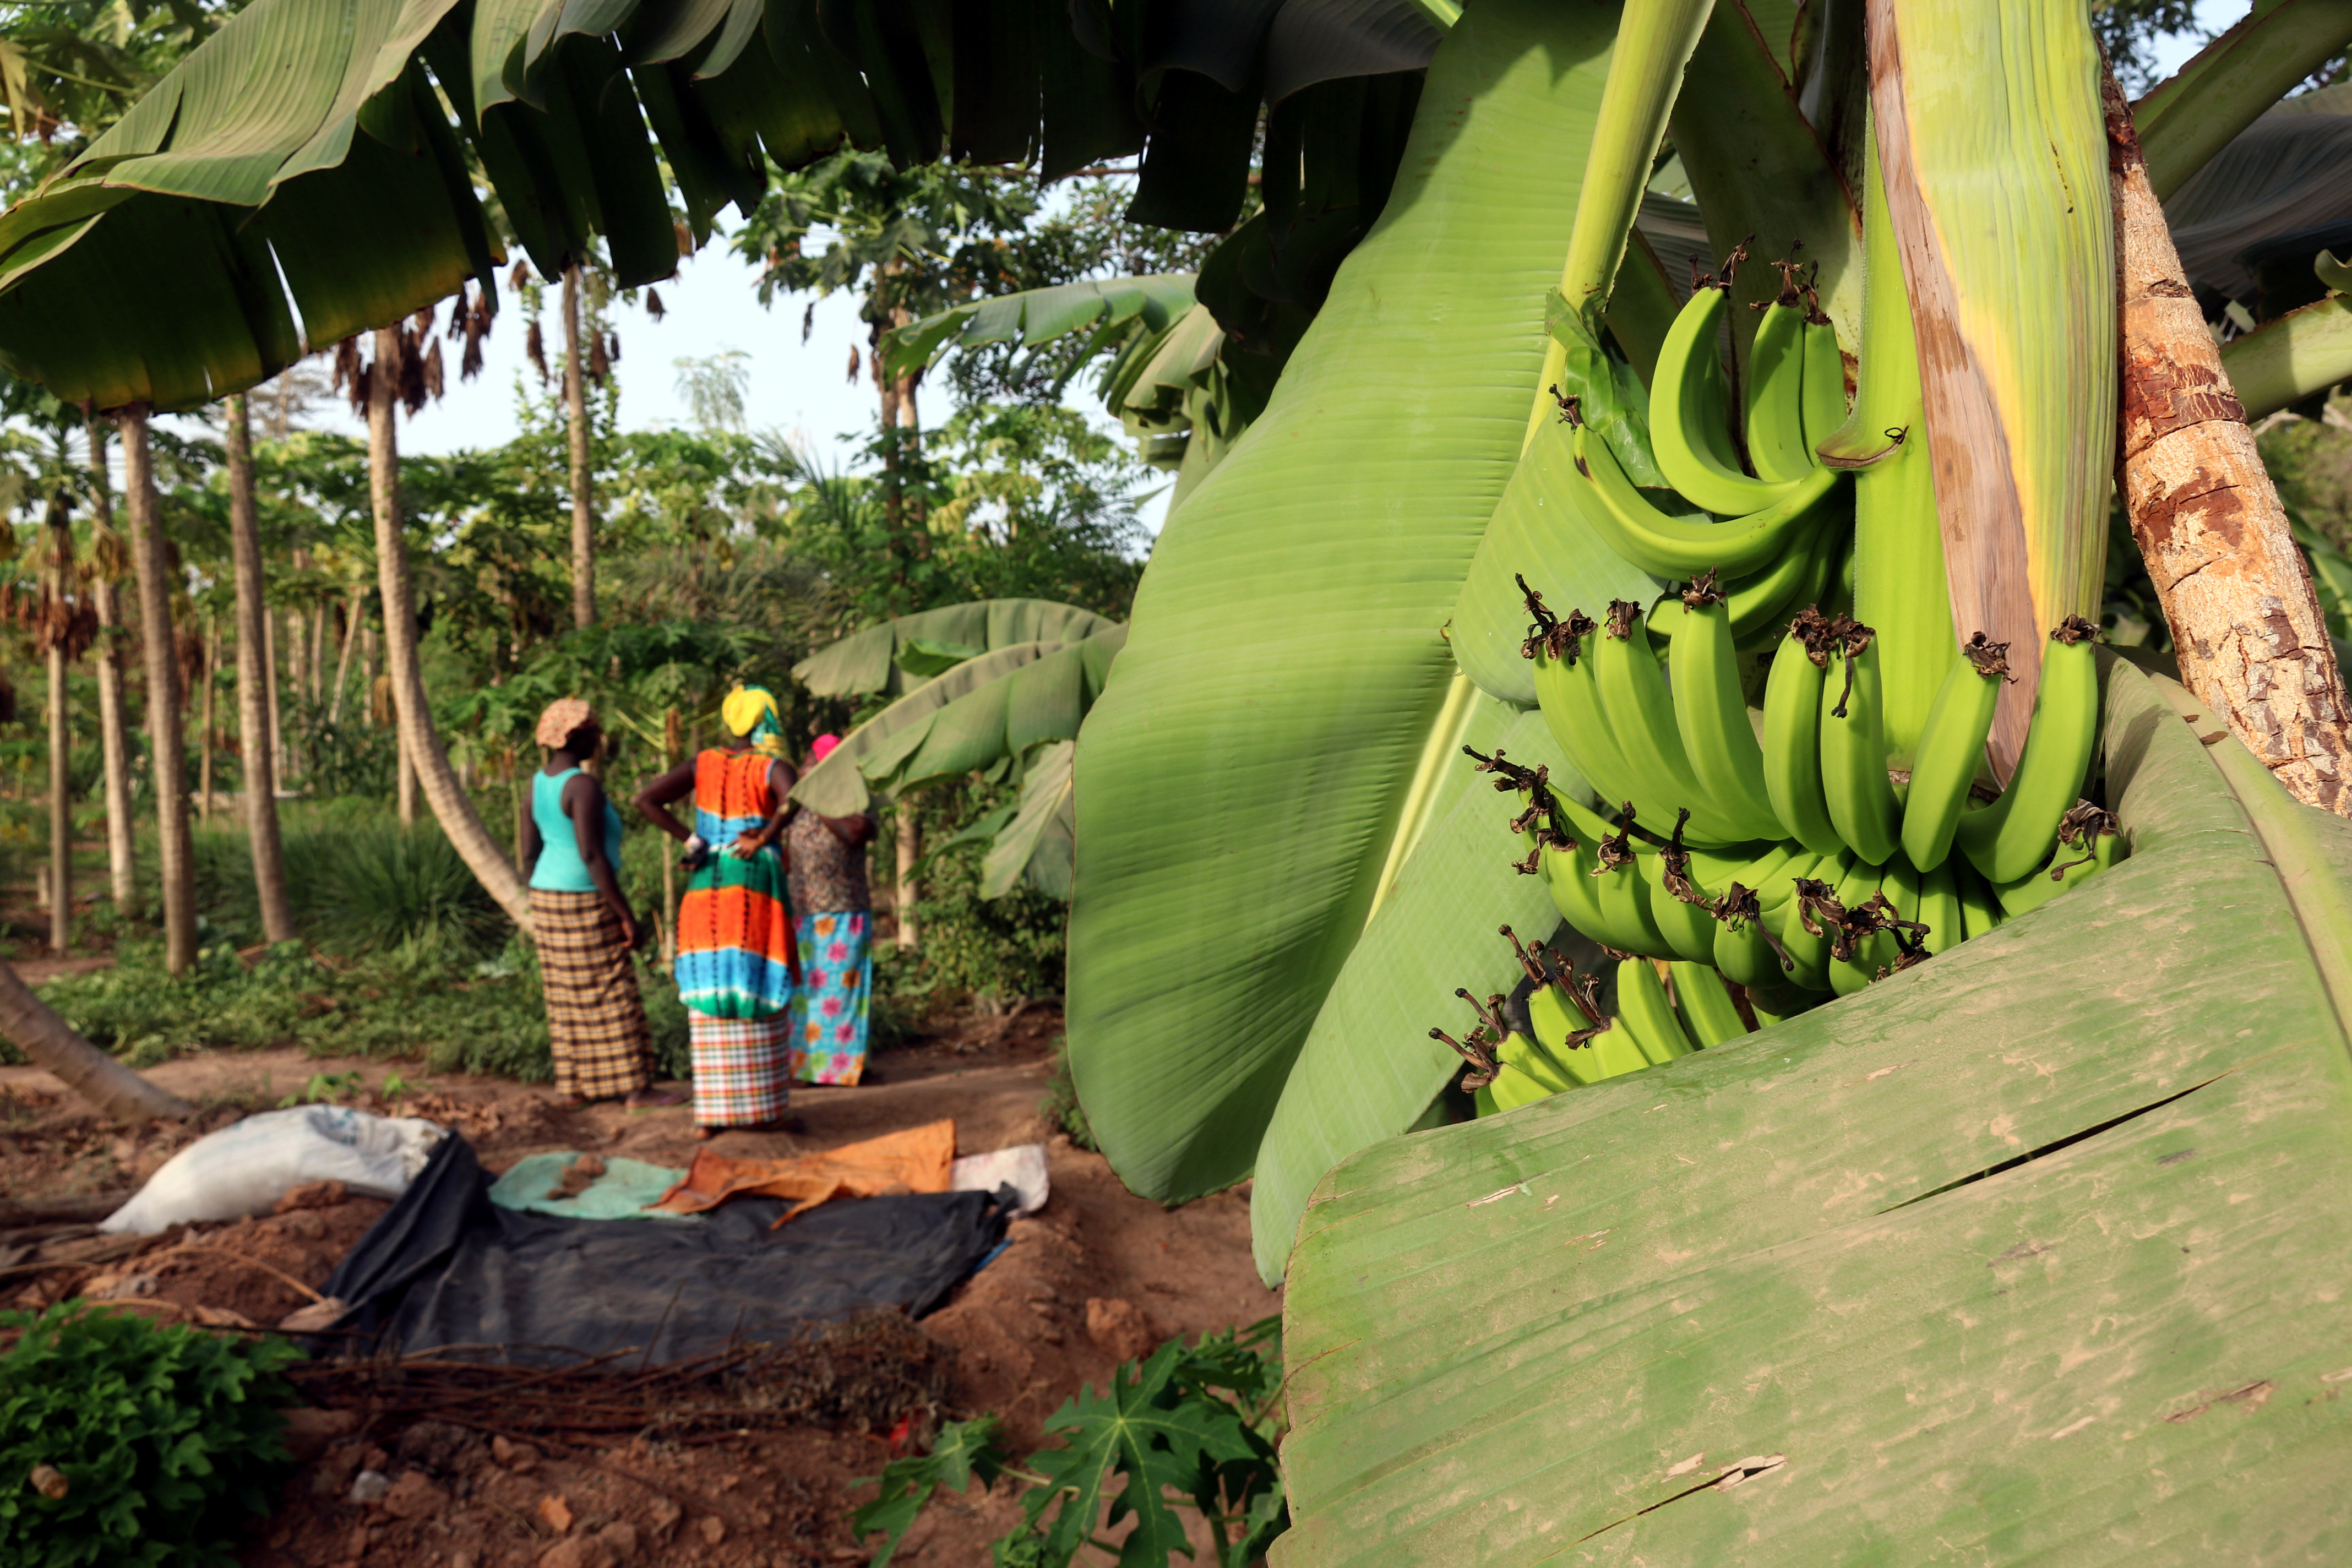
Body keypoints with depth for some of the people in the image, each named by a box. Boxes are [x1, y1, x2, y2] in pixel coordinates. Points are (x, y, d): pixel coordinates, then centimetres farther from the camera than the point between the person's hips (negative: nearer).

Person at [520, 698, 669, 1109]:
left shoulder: (538, 782, 6)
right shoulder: (584, 786, -21)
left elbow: (530, 852, 11)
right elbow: (592, 856, -26)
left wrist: (548, 904, 21)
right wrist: (629, 917, -22)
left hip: (548, 896, 9)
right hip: (586, 903, -9)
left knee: (568, 996, 14)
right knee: (614, 995, -1)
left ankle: (574, 1086, 20)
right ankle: (637, 1088, 4)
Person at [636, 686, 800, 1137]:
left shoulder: (703, 764, 6)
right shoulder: (774, 768, -7)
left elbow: (646, 798, -1)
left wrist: (689, 840, 0)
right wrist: (764, 838, -16)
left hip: (706, 889, 4)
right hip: (756, 888, -4)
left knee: (709, 998, 8)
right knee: (756, 995, 4)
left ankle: (709, 1114, 11)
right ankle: (759, 1109, 10)